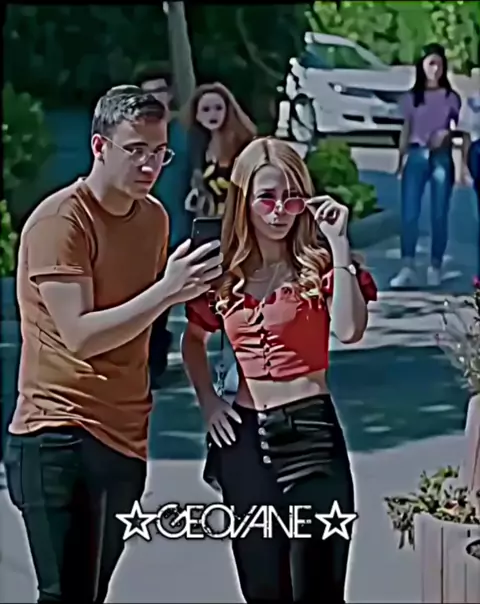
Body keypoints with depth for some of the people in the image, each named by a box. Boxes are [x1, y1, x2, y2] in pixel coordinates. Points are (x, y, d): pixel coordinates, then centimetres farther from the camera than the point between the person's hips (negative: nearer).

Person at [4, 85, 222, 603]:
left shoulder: (154, 217, 11)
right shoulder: (60, 220, -11)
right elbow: (80, 336, -19)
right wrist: (166, 291, -23)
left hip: (125, 434, 7)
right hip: (60, 437, -7)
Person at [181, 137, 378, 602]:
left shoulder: (320, 265, -3)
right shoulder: (223, 274, 5)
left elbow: (350, 330, -23)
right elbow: (193, 342, 23)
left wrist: (338, 244, -22)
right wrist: (208, 402, 9)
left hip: (312, 431, -3)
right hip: (245, 437, 3)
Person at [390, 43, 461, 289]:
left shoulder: (451, 97, 6)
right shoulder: (411, 97, 10)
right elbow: (406, 131, 13)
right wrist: (400, 161, 10)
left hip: (441, 158, -1)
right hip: (416, 156, 1)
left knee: (439, 215, 0)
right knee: (409, 214, -7)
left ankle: (435, 268, 8)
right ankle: (407, 269, -7)